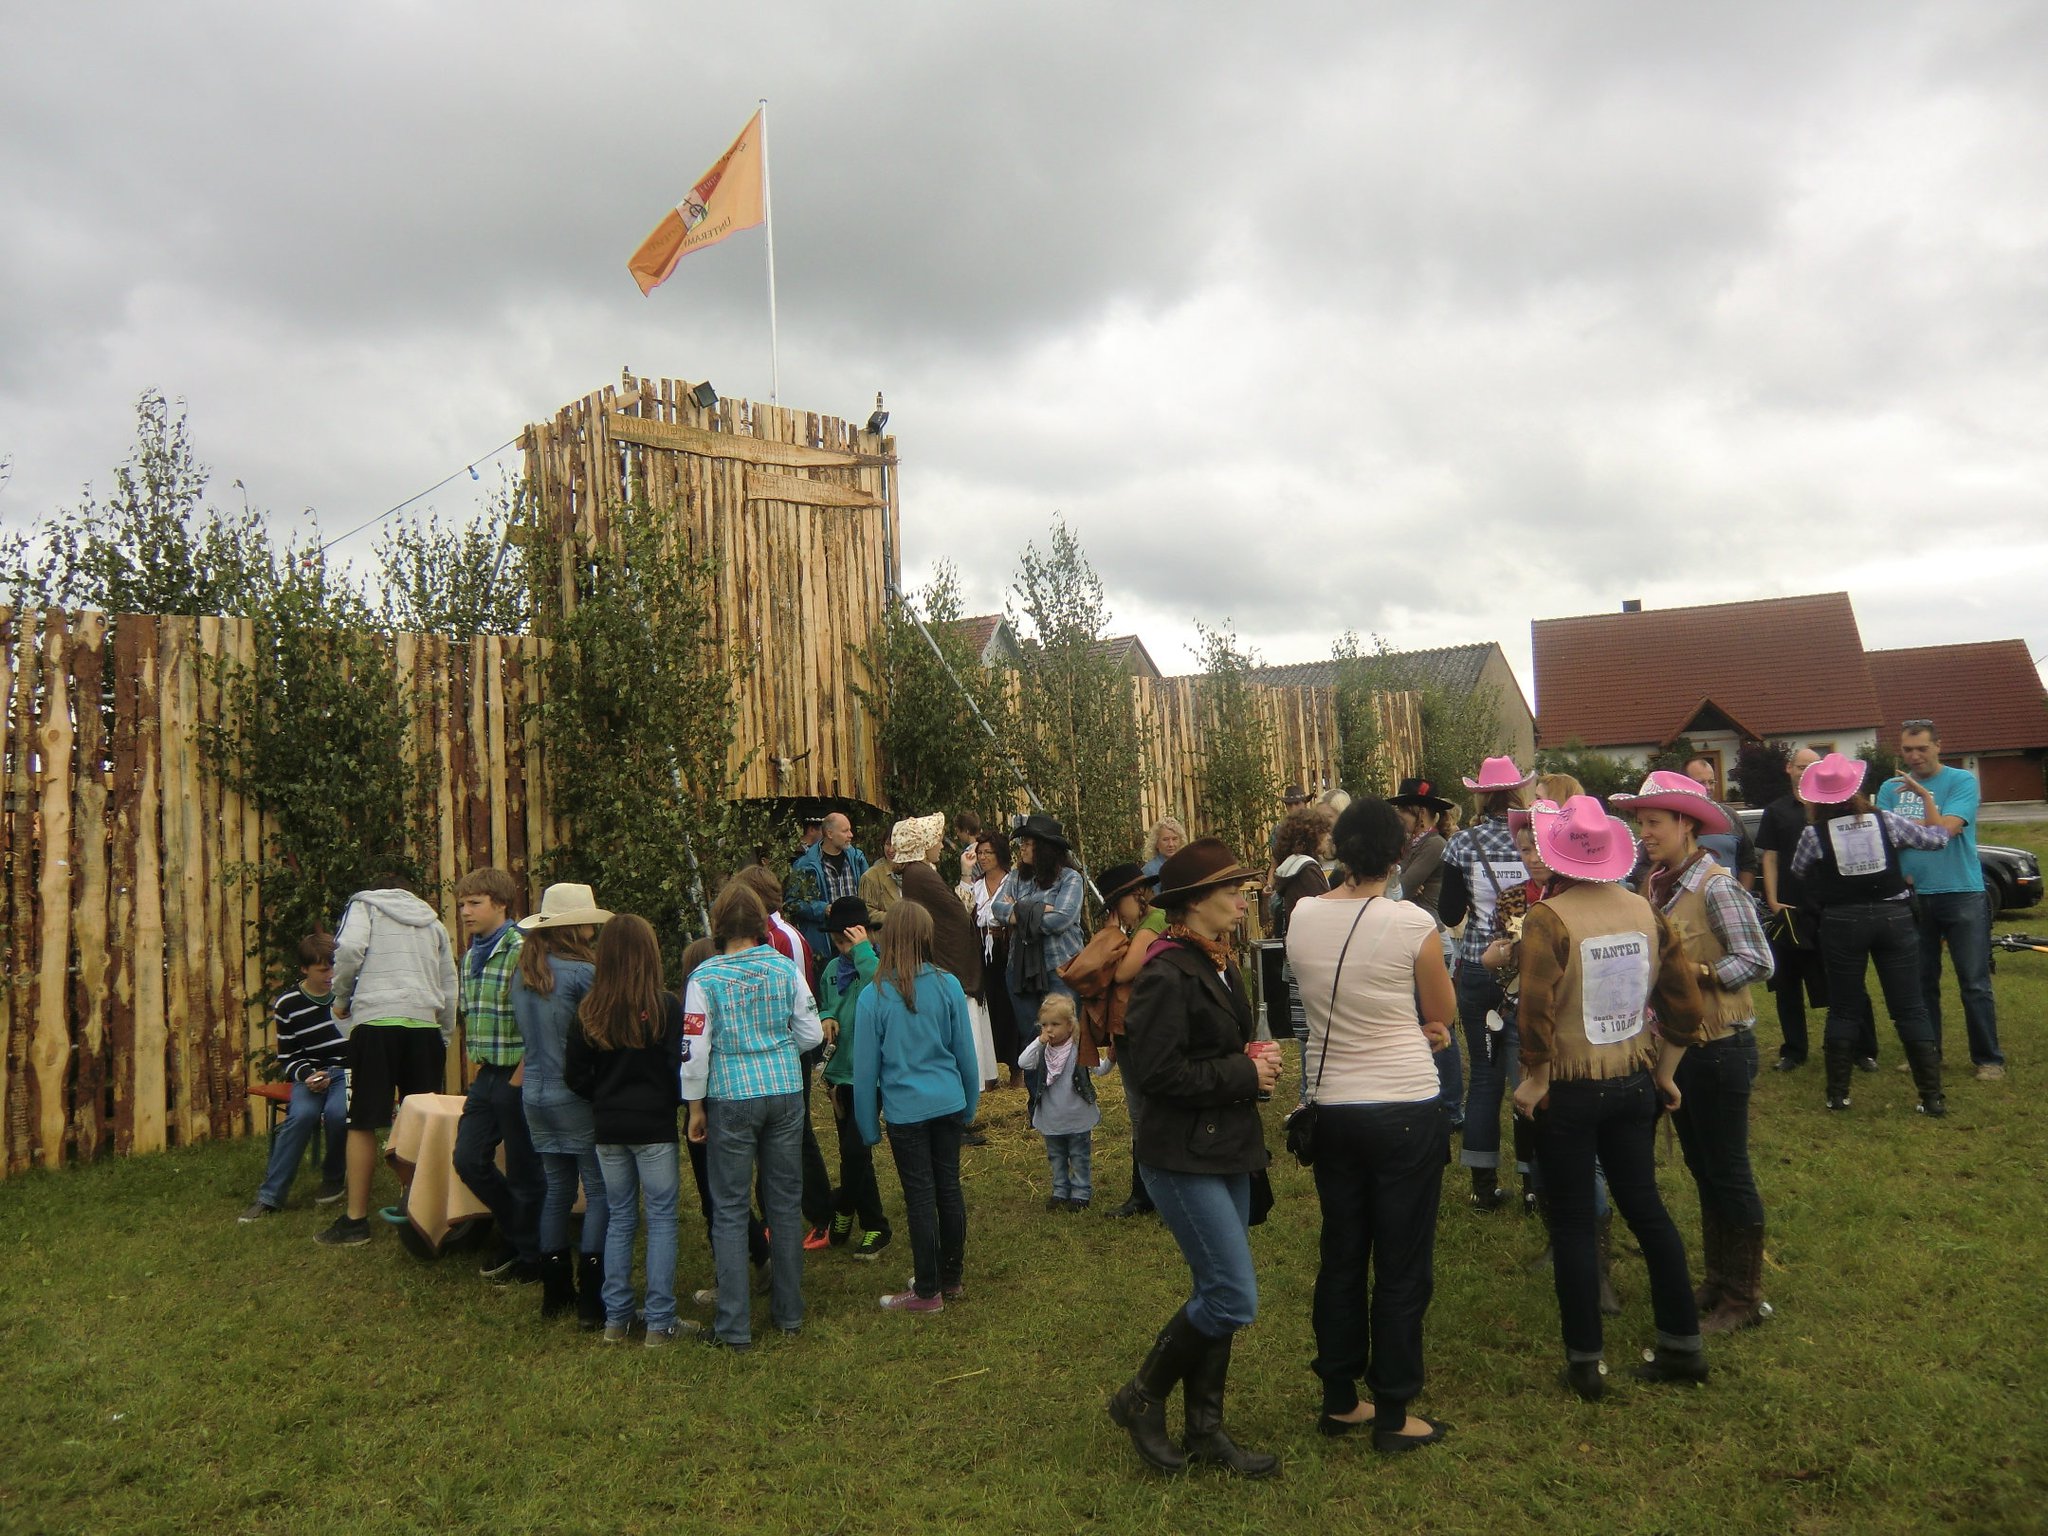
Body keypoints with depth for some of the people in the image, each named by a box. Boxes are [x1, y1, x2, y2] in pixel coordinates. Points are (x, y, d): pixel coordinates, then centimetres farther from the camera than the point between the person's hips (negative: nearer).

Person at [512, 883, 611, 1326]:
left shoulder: (522, 973, 8)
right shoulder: (581, 973, -16)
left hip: (535, 1094, 8)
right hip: (576, 1095, -8)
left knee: (556, 1188, 15)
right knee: (598, 1190, -1)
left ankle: (555, 1292, 21)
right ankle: (592, 1298, -1)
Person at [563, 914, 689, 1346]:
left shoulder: (589, 1010, 0)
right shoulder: (665, 1006, -14)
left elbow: (575, 1075, 3)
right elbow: (679, 1068, -13)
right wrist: (682, 1104, 5)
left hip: (607, 1130, 4)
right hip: (654, 1127, -4)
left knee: (618, 1218, 15)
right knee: (661, 1219, 4)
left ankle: (616, 1318, 21)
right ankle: (660, 1322, 7)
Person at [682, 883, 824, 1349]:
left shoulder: (705, 977, -9)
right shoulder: (785, 968, -1)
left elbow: (695, 1051, -8)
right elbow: (812, 1034, 2)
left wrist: (695, 1108, 3)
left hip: (731, 1100, -3)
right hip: (786, 1093, 3)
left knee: (729, 1210, 7)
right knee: (785, 1202, 13)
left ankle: (735, 1325, 10)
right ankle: (789, 1312, 24)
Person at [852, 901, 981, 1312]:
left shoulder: (873, 996, -12)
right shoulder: (948, 986, -6)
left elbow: (865, 1068, -5)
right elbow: (965, 1052, 3)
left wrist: (868, 1125, 6)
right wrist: (970, 1104, 16)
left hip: (906, 1110, -3)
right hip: (948, 1104, 3)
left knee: (920, 1198, 5)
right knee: (949, 1189, 14)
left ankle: (928, 1292, 16)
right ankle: (952, 1279, 28)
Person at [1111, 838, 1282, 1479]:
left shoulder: (1218, 962, 9)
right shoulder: (1168, 973, -20)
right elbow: (1157, 1073, -23)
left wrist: (1255, 1063, 1)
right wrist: (1245, 1075, -17)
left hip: (1226, 1149, 9)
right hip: (1184, 1158, -9)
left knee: (1218, 1292, 15)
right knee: (1234, 1298, -7)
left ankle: (1205, 1428, 28)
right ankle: (1142, 1399, 13)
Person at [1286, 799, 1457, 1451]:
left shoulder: (1302, 919, -3)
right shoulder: (1412, 922, -16)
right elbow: (1443, 1015, -2)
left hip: (1330, 1108, 5)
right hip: (1406, 1111, -4)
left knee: (1340, 1256, 17)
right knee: (1403, 1267, 8)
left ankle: (1339, 1399, 29)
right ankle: (1393, 1414, 19)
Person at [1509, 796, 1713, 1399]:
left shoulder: (1547, 919, -18)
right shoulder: (1646, 911, 0)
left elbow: (1537, 1013, -25)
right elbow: (1684, 1004, 5)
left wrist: (1535, 1078, -11)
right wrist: (1665, 1069, 15)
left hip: (1568, 1092, -5)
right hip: (1635, 1083, 6)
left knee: (1573, 1222, 6)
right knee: (1645, 1205, 18)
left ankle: (1585, 1361, 16)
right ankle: (1683, 1343, 28)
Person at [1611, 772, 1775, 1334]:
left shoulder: (1716, 886, -17)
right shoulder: (1655, 884, 6)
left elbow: (1758, 961, -19)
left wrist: (1695, 974, -25)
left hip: (1719, 1045, -8)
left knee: (1727, 1170, 4)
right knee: (1701, 1167, 17)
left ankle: (1744, 1296, 18)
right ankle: (1717, 1281, 31)